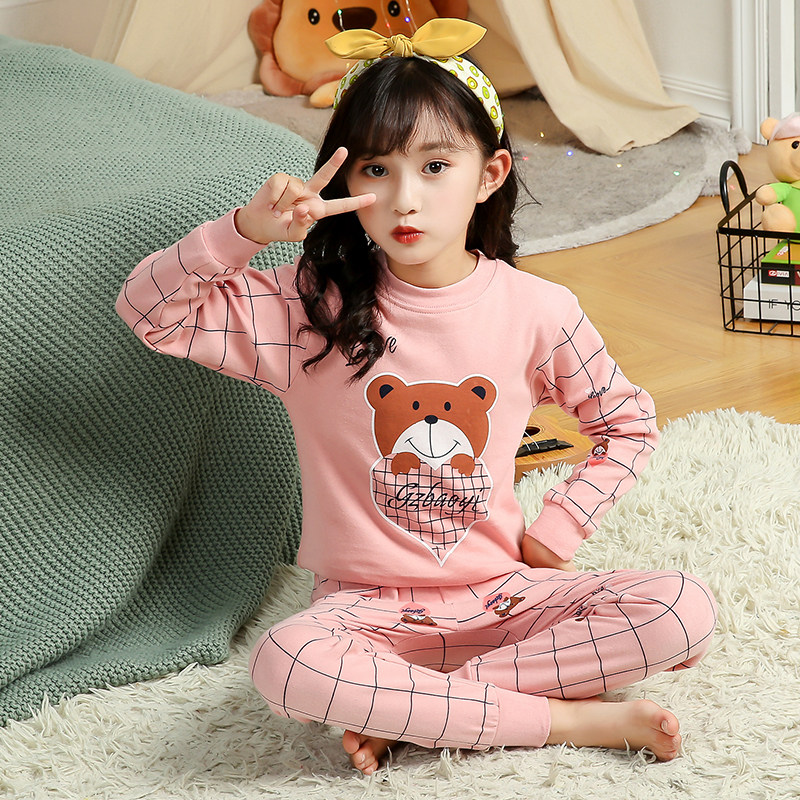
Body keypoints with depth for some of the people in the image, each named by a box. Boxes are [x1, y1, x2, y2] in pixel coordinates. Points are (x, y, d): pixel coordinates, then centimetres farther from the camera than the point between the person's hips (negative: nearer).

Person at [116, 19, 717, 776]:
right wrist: (246, 228, -21)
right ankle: (566, 719, -22)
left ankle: (399, 704, -19)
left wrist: (558, 530, 1)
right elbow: (147, 310, -7)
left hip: (503, 592, 2)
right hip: (366, 605, -1)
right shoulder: (310, 309, -4)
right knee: (285, 662, -36)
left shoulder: (536, 310, -3)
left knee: (683, 611, -22)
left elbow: (628, 422, 12)